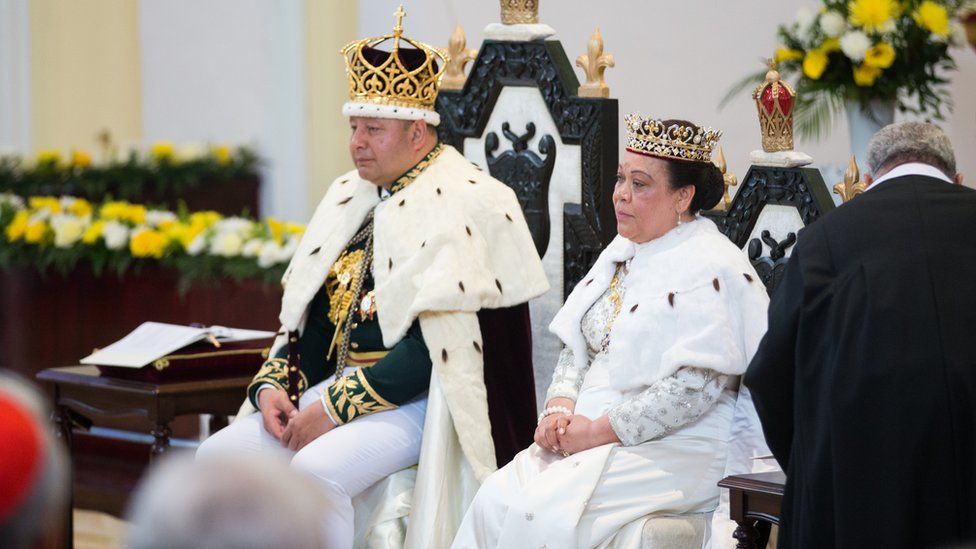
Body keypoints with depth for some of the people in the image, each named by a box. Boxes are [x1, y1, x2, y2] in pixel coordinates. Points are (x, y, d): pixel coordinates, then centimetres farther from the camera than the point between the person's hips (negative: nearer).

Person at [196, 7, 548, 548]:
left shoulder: (460, 205, -11)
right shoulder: (349, 196, 15)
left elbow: (435, 346, -18)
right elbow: (305, 311, 18)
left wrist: (334, 409, -19)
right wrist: (273, 384, -1)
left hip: (413, 402, -8)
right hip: (332, 385, 8)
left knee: (315, 471, -32)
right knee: (219, 454, -11)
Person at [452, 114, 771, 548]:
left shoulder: (711, 271, -11)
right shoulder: (623, 253, 16)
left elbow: (698, 386, -19)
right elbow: (577, 348, 19)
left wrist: (600, 430, -17)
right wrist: (560, 407, -2)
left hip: (675, 451, -8)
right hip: (590, 440, 8)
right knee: (495, 500, -14)